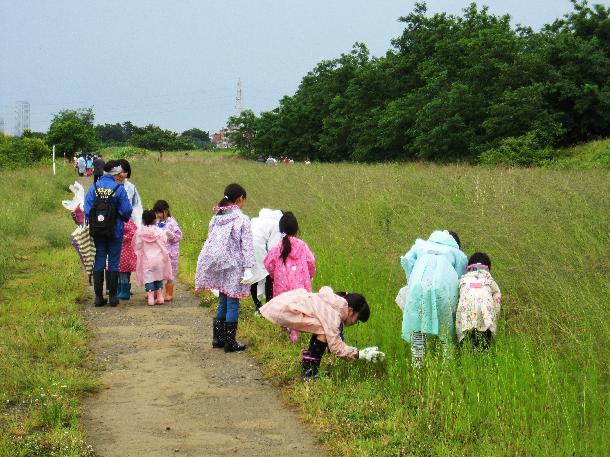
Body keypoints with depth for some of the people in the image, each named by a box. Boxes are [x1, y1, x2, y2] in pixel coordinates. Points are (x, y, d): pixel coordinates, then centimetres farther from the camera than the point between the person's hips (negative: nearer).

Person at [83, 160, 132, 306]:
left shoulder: (94, 187, -1)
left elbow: (87, 209, -3)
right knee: (113, 264, 6)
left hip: (97, 232, 3)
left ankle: (98, 297, 10)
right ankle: (112, 297, 7)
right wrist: (125, 219, 12)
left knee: (98, 263, 10)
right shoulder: (119, 189, -10)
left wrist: (92, 224, 11)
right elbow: (126, 211, -10)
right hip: (115, 232, -3)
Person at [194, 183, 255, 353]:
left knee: (223, 302, 16)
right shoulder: (242, 219, -9)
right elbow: (246, 245, -12)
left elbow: (210, 241, 11)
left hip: (217, 265, 6)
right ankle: (230, 342, 5)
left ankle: (218, 338, 20)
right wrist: (248, 268, -11)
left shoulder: (216, 218, 8)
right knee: (232, 303, 1)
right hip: (233, 266, -6)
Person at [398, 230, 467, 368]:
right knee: (447, 327, 9)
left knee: (417, 326, 8)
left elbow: (406, 260, 17)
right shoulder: (458, 254, 30)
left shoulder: (421, 245, 34)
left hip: (418, 285, 1)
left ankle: (417, 362, 5)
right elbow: (459, 278, 18)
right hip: (444, 287, -1)